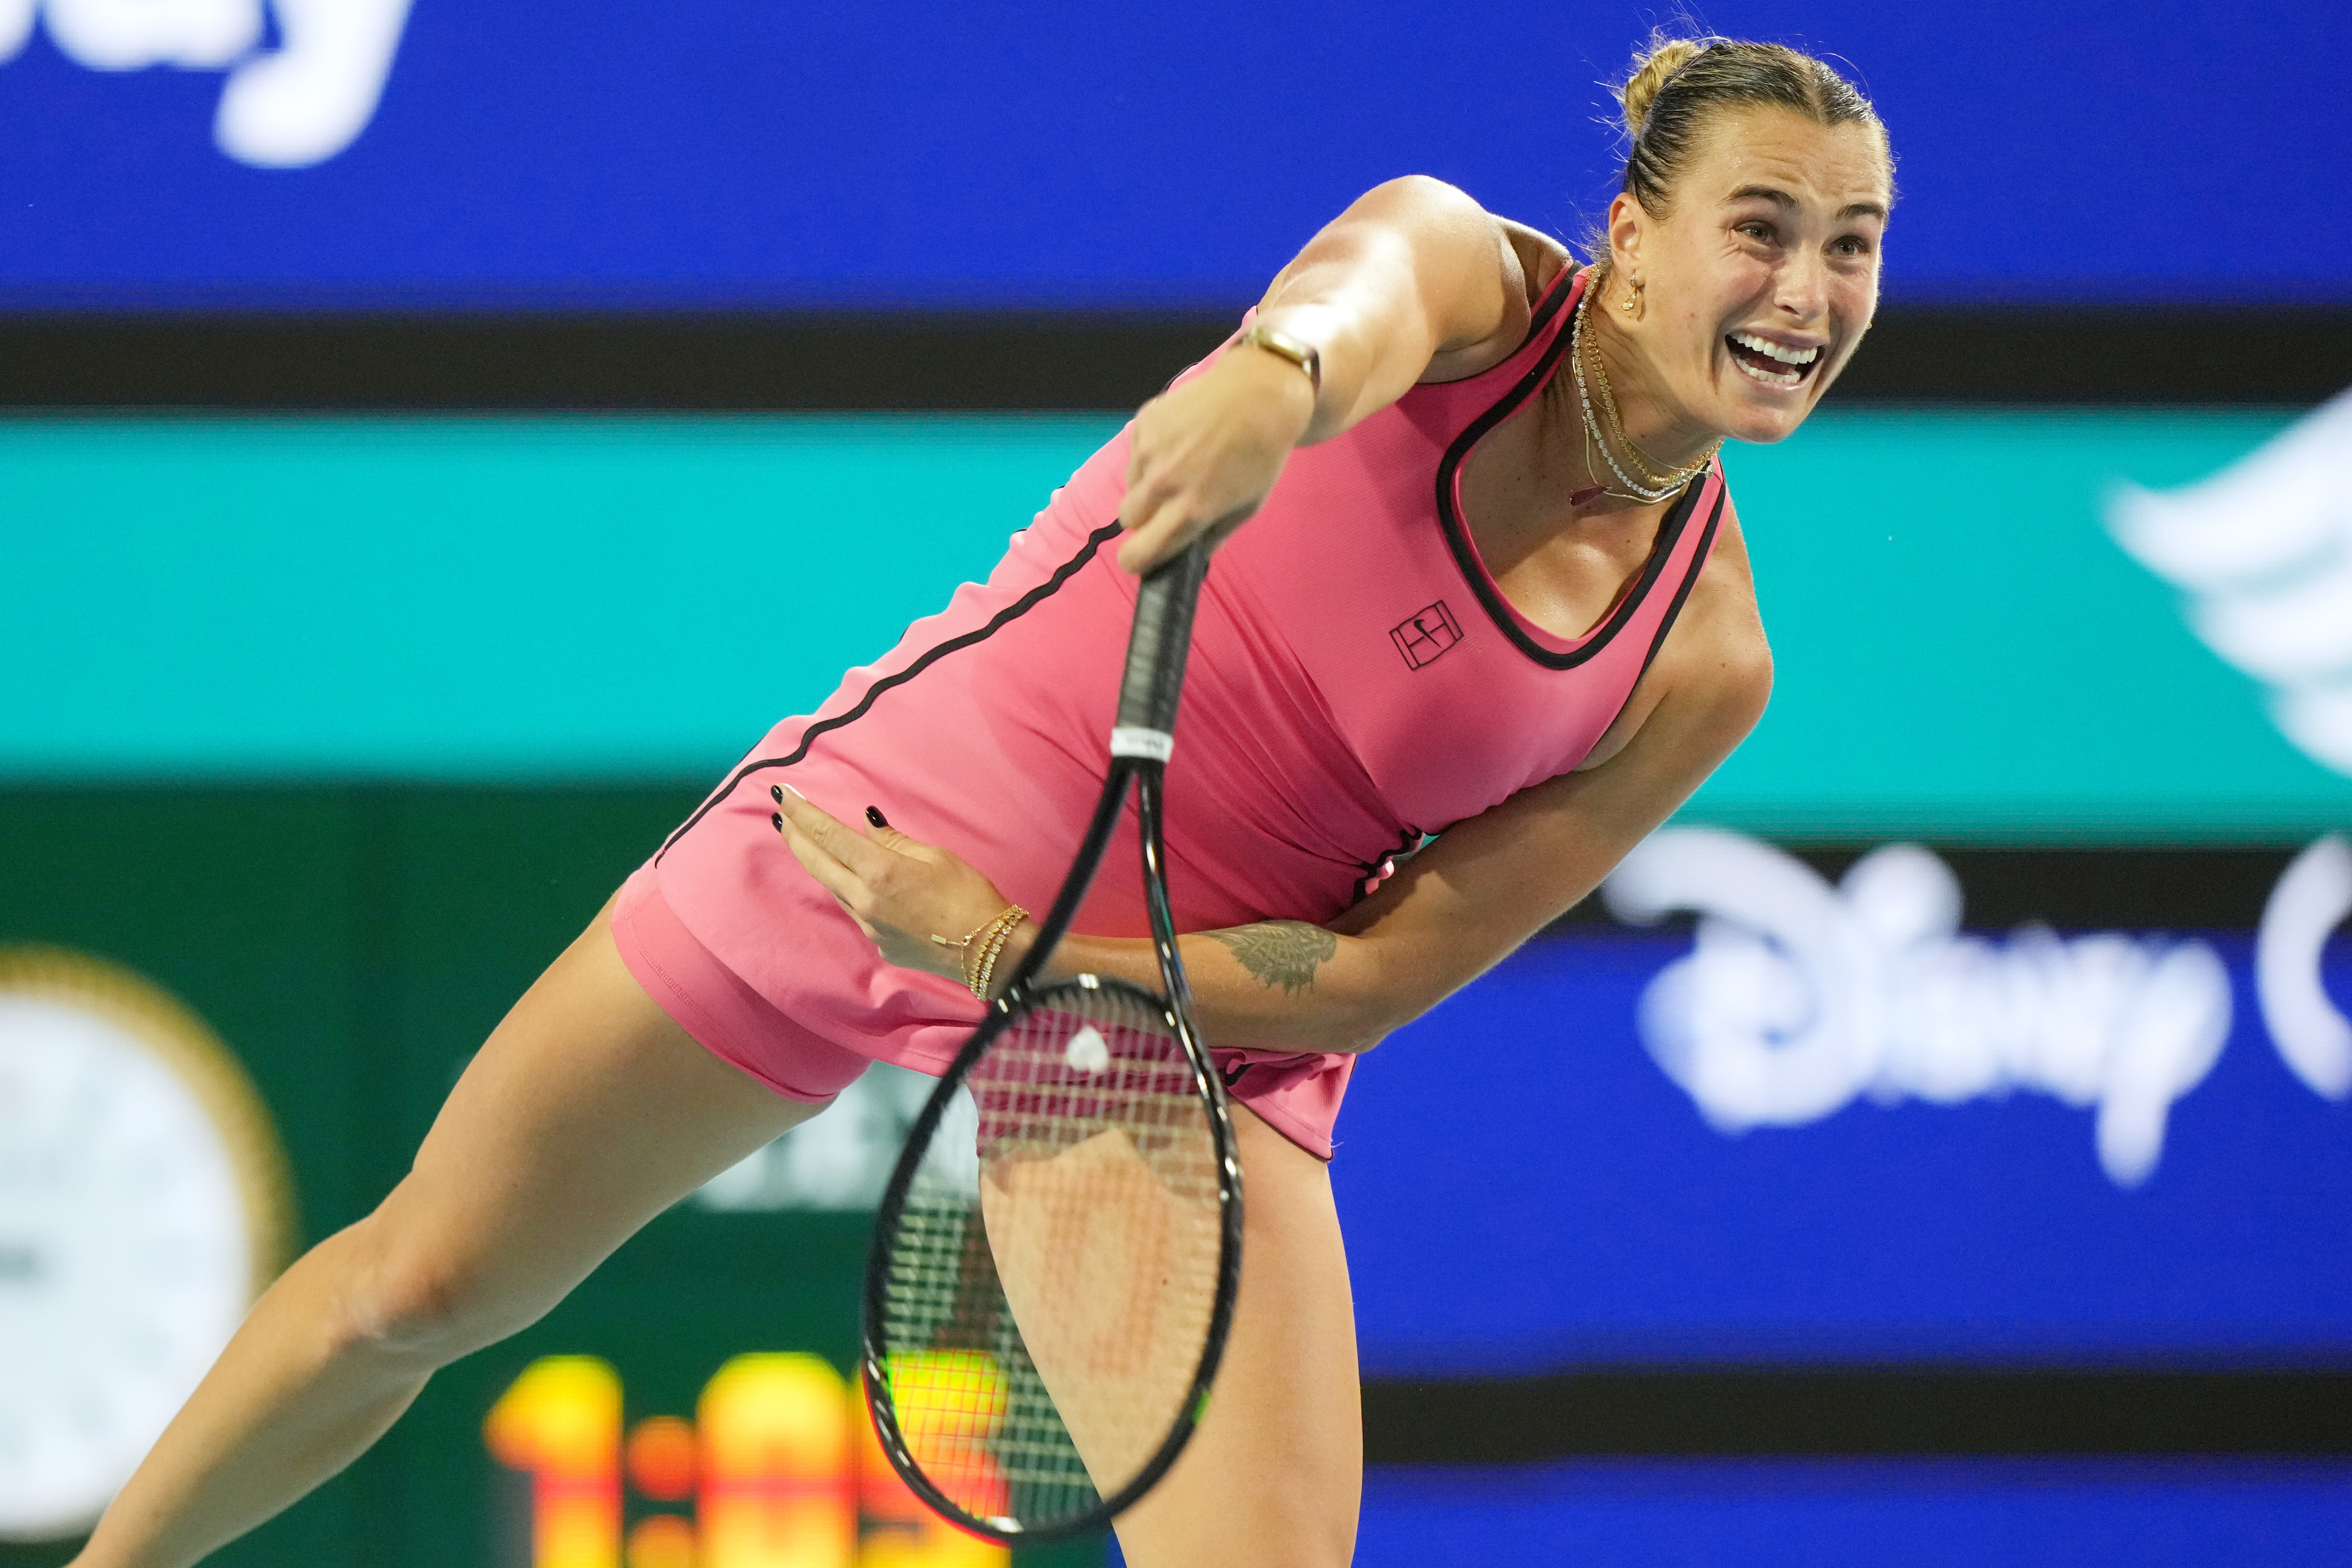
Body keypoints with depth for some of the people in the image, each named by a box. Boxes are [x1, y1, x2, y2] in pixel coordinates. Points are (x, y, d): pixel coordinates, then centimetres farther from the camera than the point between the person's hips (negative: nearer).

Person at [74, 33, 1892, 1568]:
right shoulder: (1475, 272, -15)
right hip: (882, 830, -1)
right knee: (416, 1289, 9)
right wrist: (1286, 373, -66)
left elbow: (1374, 976, -11)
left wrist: (1011, 951, -20)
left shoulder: (1703, 669, -11)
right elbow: (1367, 284, -42)